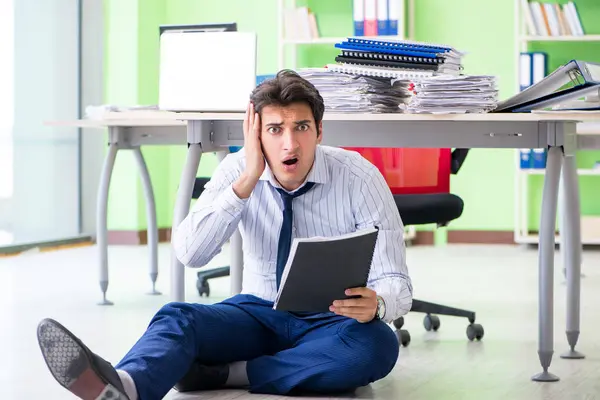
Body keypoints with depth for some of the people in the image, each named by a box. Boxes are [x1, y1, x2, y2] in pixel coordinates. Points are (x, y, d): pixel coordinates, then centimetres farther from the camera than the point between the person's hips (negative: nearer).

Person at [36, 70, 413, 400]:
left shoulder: (358, 177, -13)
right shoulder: (237, 171, -6)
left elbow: (396, 284, -14)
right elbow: (190, 253, -20)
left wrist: (375, 304, -38)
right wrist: (248, 179, -26)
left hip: (332, 323, -1)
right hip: (259, 313, 1)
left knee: (377, 344, -36)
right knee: (178, 317, -28)